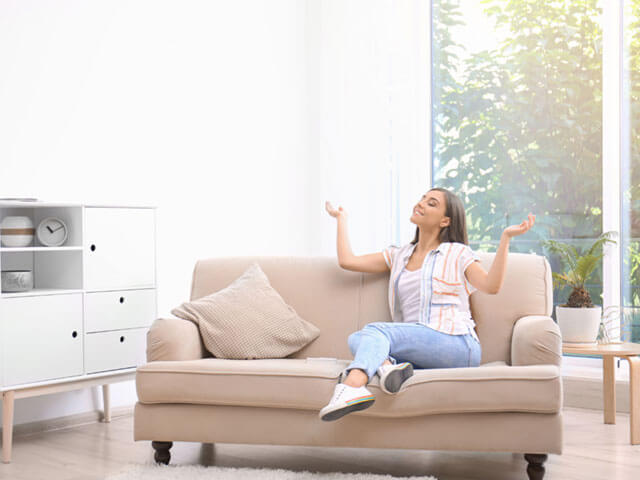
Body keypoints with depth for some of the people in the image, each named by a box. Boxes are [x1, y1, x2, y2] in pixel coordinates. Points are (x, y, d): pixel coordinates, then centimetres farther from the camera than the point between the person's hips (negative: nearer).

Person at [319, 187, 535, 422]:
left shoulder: (457, 253, 11)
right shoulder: (398, 255, 26)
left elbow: (491, 285, -6)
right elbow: (347, 261, 21)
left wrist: (506, 238, -11)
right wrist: (341, 218, 32)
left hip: (457, 344, -5)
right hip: (413, 346, 5)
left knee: (376, 330, -28)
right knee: (356, 339, -20)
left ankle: (353, 386, -56)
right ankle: (387, 364, -52)